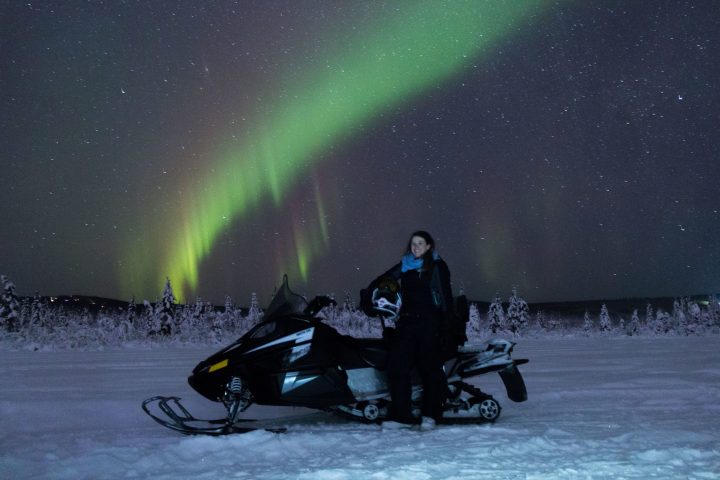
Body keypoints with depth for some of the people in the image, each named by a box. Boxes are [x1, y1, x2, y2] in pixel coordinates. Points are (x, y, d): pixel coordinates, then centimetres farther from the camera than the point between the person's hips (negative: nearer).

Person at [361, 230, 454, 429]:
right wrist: (366, 297, 1)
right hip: (406, 321, 4)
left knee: (430, 367, -3)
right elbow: (382, 280, 17)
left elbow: (446, 295, -2)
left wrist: (447, 321, -11)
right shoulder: (404, 266, 15)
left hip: (429, 323, -4)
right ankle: (400, 414, 1)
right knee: (397, 366, -3)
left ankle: (431, 414, 5)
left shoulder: (438, 266, 3)